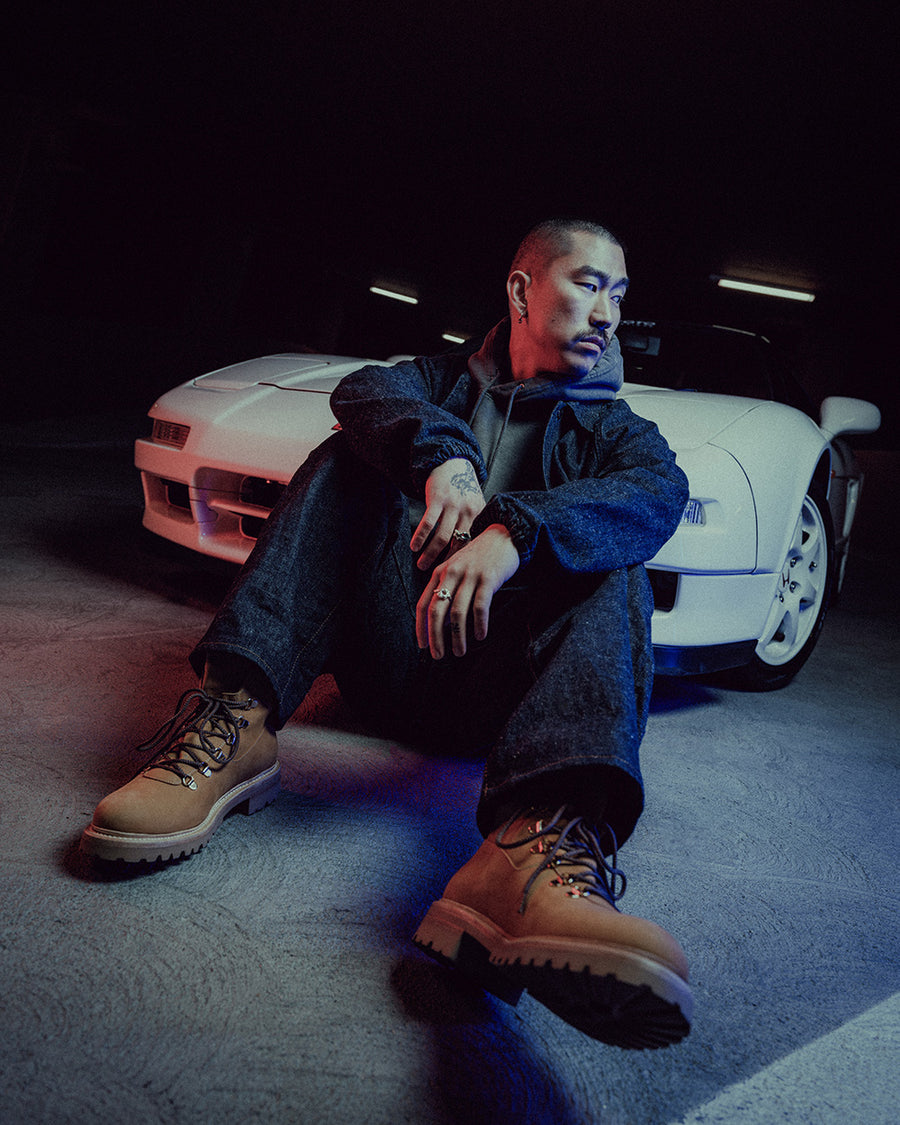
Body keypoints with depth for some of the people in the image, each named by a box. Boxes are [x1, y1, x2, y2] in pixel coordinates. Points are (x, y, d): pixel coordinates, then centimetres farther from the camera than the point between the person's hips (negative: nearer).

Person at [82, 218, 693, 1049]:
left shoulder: (613, 428, 14)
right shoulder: (444, 379, 18)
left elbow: (660, 491, -14)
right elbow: (362, 391, -7)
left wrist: (514, 532, -34)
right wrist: (440, 454, -30)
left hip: (496, 691, -1)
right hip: (390, 658, 1)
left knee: (617, 578, -27)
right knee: (354, 454, -14)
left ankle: (539, 850, -58)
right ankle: (235, 721, -33)